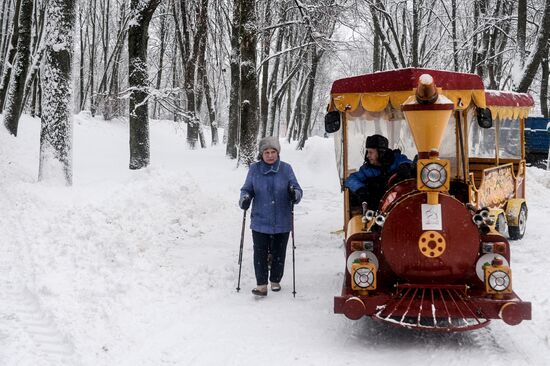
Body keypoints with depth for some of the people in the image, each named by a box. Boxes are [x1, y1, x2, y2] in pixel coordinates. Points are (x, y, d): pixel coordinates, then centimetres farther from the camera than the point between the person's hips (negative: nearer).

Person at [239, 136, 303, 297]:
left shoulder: (286, 169, -1)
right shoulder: (254, 169, -1)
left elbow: (297, 189, 2)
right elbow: (247, 189, 8)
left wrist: (295, 194, -22)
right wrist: (245, 199, -14)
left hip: (282, 222, 1)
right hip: (260, 222, 0)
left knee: (279, 253, 11)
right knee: (260, 254, -3)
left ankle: (275, 281, 28)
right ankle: (261, 285, 4)